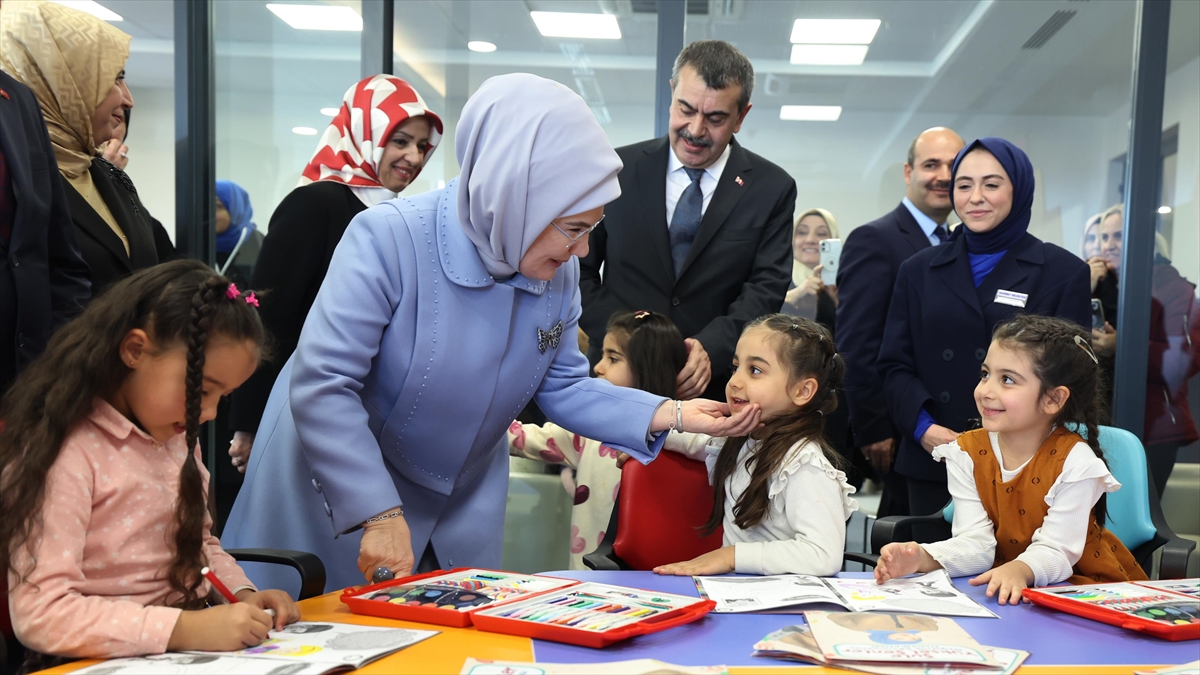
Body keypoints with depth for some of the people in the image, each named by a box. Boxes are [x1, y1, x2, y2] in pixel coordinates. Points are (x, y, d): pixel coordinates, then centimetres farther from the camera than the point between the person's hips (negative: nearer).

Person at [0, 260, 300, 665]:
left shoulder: (175, 437, 10)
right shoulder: (64, 453, -14)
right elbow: (39, 613, -20)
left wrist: (243, 594, 2)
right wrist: (183, 629, -27)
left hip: (194, 649, 6)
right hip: (105, 663, -6)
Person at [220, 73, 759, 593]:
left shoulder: (558, 272, -9)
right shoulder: (388, 240, -27)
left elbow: (562, 387, 0)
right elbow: (320, 386, -28)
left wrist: (672, 416, -13)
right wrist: (379, 514, -32)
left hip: (462, 506, 5)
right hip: (339, 487, -5)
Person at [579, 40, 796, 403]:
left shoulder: (772, 189, 2)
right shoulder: (618, 170, 3)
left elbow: (767, 287, -4)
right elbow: (579, 269, 4)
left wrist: (712, 348, -21)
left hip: (714, 387, 0)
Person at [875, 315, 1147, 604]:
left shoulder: (1074, 461, -14)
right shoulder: (966, 453, -3)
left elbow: (1055, 551, -19)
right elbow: (976, 543, -10)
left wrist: (1020, 570, -42)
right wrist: (924, 558, -30)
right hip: (1000, 586, 3)